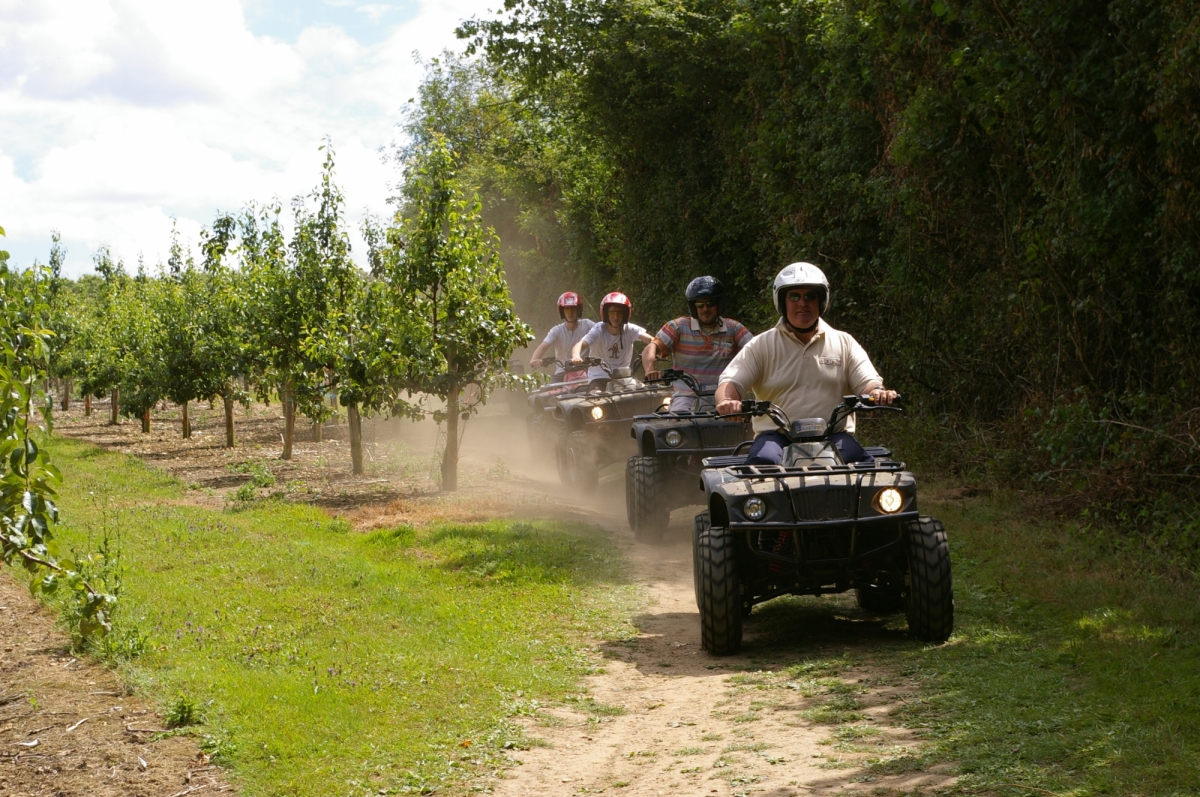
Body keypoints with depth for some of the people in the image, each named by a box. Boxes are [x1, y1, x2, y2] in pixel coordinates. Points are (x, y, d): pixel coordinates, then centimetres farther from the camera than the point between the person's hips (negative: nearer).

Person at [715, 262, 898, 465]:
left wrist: (878, 393, -19)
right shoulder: (762, 345, 12)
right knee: (763, 461, -35)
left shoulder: (844, 343, 16)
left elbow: (867, 382, 8)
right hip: (776, 435, -1)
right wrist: (727, 401, -24)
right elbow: (730, 383, 2)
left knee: (863, 463, -31)